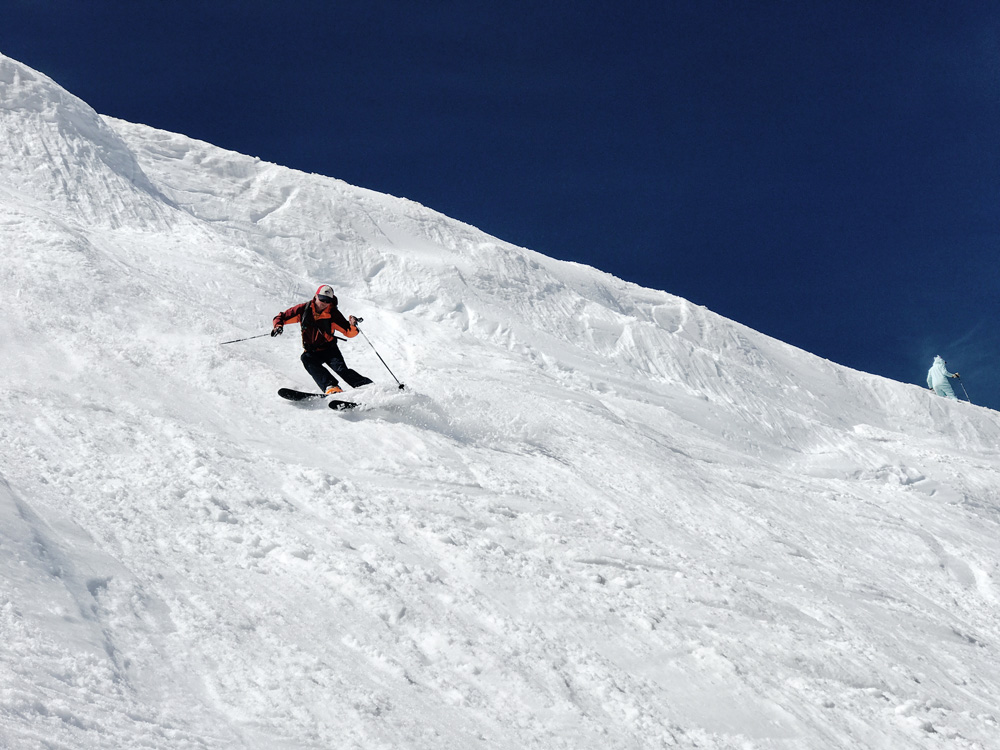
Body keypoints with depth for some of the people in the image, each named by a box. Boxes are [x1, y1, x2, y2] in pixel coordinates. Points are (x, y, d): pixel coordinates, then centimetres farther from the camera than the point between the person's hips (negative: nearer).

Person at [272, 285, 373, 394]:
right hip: (311, 351, 1)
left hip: (329, 349, -1)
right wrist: (278, 326, -17)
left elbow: (349, 333, -10)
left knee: (341, 369, -25)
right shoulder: (304, 309, -5)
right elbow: (281, 317, 4)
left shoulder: (333, 314, -7)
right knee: (306, 359, -31)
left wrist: (352, 326, -32)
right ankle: (331, 386, -45)